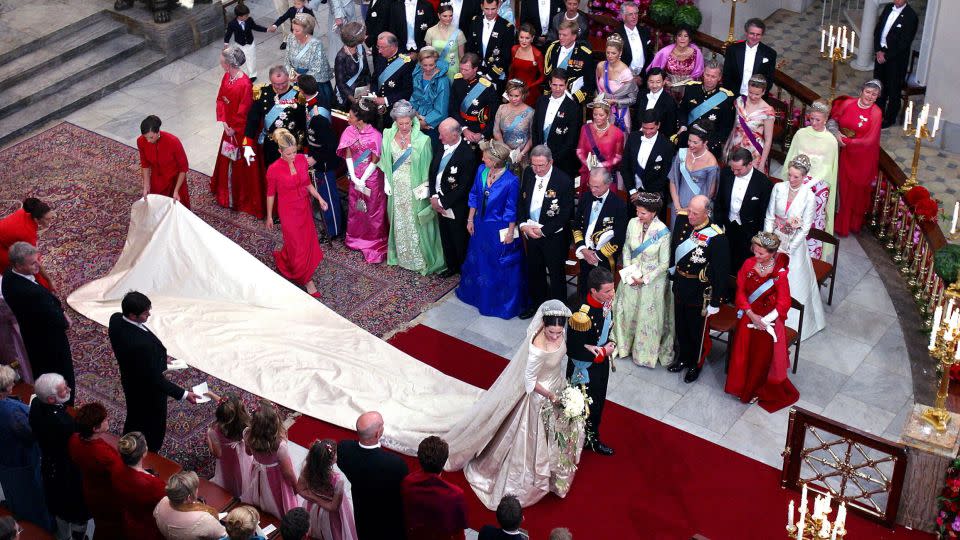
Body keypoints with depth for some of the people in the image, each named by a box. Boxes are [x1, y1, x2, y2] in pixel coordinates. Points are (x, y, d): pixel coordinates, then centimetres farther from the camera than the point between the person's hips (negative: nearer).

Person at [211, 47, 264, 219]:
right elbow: (220, 99, 4)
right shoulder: (226, 77, -3)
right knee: (227, 159, 23)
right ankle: (227, 191, 43)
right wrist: (224, 122, -6)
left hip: (241, 130, -8)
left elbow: (243, 111, -23)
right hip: (230, 127, 8)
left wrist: (233, 127, -12)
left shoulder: (245, 84, -28)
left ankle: (244, 198, 24)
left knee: (241, 164, 7)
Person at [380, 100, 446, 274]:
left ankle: (420, 258, 23)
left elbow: (427, 166, -12)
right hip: (396, 185, 4)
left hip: (414, 186, -4)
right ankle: (402, 255, 36)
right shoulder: (389, 135, -7)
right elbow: (387, 162, 4)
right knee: (399, 221, 18)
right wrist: (387, 182, 3)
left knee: (415, 222, 8)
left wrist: (425, 187, -11)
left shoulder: (422, 139, -20)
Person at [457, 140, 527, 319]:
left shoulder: (511, 181, -25)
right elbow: (474, 195, 5)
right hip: (481, 225, 6)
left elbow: (512, 209, -15)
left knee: (501, 267, 11)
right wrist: (470, 220, 7)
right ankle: (479, 294, 47)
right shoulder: (481, 171, -9)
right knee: (479, 261, 24)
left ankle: (504, 302, 31)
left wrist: (510, 232, -10)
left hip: (500, 230, -6)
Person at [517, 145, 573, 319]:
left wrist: (543, 230, -17)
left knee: (557, 274, 9)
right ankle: (537, 304, 40)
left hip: (554, 235, -5)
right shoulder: (528, 173, -4)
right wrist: (523, 224, -8)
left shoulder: (564, 180, -21)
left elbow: (565, 214, -18)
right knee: (534, 271, 20)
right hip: (530, 231, 5)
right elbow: (521, 201, 6)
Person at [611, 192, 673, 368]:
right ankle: (622, 345, 40)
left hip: (652, 281, -4)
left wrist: (645, 279, -15)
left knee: (647, 317, 9)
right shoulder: (633, 223, -10)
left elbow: (664, 264, -16)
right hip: (632, 278, 4)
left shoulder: (663, 232, -22)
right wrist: (628, 271, -7)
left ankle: (646, 353, 29)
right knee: (626, 311, 18)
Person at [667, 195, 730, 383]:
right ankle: (683, 357, 46)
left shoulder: (716, 237, -26)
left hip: (699, 291, -5)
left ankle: (696, 364, 37)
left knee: (697, 330, 15)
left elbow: (721, 272, -20)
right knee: (681, 326, 23)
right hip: (679, 285, 5)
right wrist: (671, 272, 12)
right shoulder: (683, 220, -11)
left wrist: (715, 302, -16)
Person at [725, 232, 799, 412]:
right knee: (743, 350, 6)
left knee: (763, 354, 3)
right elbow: (741, 291, -1)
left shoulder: (780, 273, -18)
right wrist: (751, 315, -12)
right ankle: (742, 386, 28)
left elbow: (783, 304, -13)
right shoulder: (748, 264, -7)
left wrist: (763, 321, -17)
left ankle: (757, 389, 26)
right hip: (748, 314, 3)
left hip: (768, 318, -3)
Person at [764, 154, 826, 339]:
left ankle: (792, 323, 27)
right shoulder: (778, 188, -9)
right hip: (775, 240, 3)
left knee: (793, 283, 9)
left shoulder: (809, 197, -17)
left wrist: (787, 249, -13)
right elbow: (770, 217, -2)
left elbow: (805, 228, -13)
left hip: (794, 244, -3)